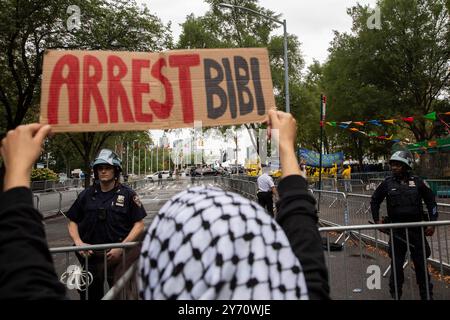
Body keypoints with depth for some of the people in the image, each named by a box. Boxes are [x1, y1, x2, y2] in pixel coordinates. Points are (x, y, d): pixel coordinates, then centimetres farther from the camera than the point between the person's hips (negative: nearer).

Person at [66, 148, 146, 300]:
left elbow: (139, 224, -5)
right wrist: (78, 242, -6)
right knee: (91, 294, 15)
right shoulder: (86, 195, 6)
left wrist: (121, 248, -15)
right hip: (90, 257, 3)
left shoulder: (127, 194, -3)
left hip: (117, 256, -2)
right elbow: (72, 222, 12)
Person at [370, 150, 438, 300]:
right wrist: (377, 220, 5)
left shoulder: (418, 182, -1)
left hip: (416, 229, 0)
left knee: (421, 263, 10)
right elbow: (375, 201, 11)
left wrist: (432, 223, 1)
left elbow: (431, 202, 7)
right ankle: (395, 294, 22)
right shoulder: (387, 183, 0)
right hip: (396, 230, 0)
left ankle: (426, 294, 26)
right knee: (396, 263, 7)